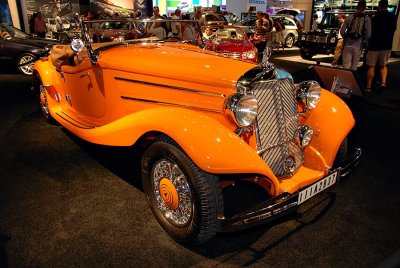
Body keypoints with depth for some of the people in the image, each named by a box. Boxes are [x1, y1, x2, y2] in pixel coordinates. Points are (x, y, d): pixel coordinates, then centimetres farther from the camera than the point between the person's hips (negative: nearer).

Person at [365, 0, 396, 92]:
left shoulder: (375, 17, -13)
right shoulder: (393, 16, 3)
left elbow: (371, 32, -8)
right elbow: (393, 29, 15)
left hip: (375, 45, -4)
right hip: (387, 45, 4)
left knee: (371, 66, 2)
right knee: (383, 65, 18)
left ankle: (368, 87, 2)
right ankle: (383, 82, -1)